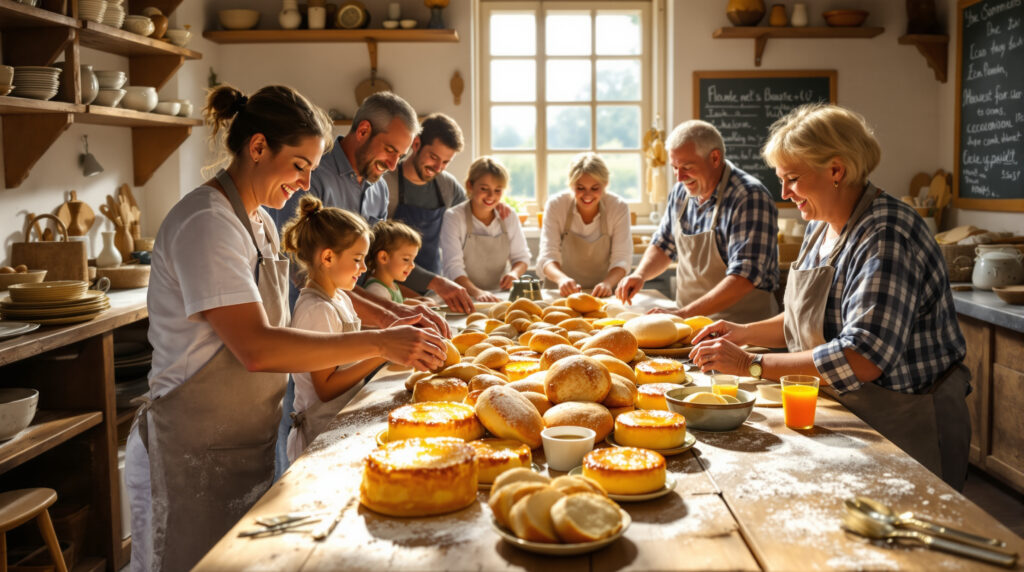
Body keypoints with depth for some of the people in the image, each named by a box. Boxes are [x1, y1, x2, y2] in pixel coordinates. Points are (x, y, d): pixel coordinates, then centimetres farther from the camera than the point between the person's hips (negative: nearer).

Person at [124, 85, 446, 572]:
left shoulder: (258, 221, 10)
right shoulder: (206, 224, -19)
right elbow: (256, 349, -28)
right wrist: (378, 343, -28)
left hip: (246, 446, 9)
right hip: (194, 457, -9)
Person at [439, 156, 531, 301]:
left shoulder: (509, 217, 6)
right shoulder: (453, 218, -6)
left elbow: (521, 256, 14)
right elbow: (453, 266, -14)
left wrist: (514, 273, -10)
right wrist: (477, 292, -31)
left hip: (499, 298, 3)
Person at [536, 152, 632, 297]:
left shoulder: (619, 208, -9)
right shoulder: (555, 205, -10)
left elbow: (621, 259, -9)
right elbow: (547, 257, -13)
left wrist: (607, 283, -30)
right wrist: (562, 278, -34)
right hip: (562, 293, 0)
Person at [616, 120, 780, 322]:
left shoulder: (750, 198, -13)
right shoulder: (681, 192, 9)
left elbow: (744, 278, -21)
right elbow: (663, 245, 24)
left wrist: (683, 314, -25)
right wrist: (640, 274, 4)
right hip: (689, 323, 7)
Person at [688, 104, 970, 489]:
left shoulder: (886, 238, -25)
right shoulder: (821, 229, 5)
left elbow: (862, 359, -33)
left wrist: (751, 365, -30)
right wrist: (744, 333, 1)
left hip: (905, 434, -8)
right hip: (845, 416, 8)